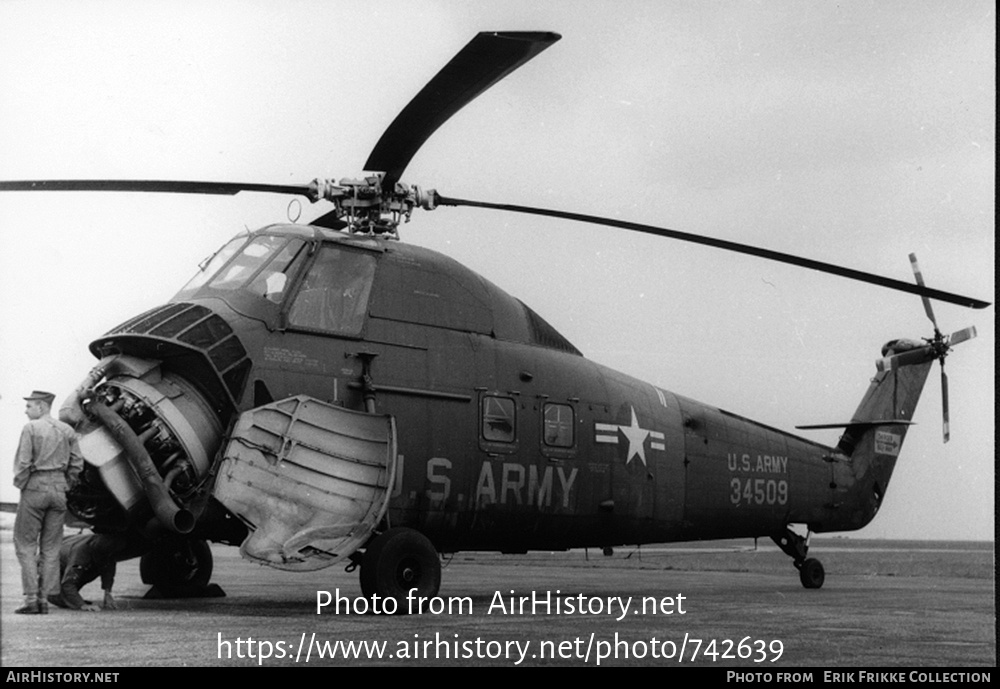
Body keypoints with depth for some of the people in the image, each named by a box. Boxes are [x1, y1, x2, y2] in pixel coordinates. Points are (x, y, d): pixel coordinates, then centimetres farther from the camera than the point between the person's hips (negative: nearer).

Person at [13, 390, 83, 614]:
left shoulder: (30, 428, -8)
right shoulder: (67, 430, 7)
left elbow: (23, 463, -13)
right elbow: (77, 464, 5)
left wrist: (20, 485, 1)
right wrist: (65, 485, 14)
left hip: (35, 487, -5)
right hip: (59, 488, 5)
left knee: (26, 545, 4)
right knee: (51, 547, 9)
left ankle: (31, 598, -3)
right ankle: (45, 599, 8)